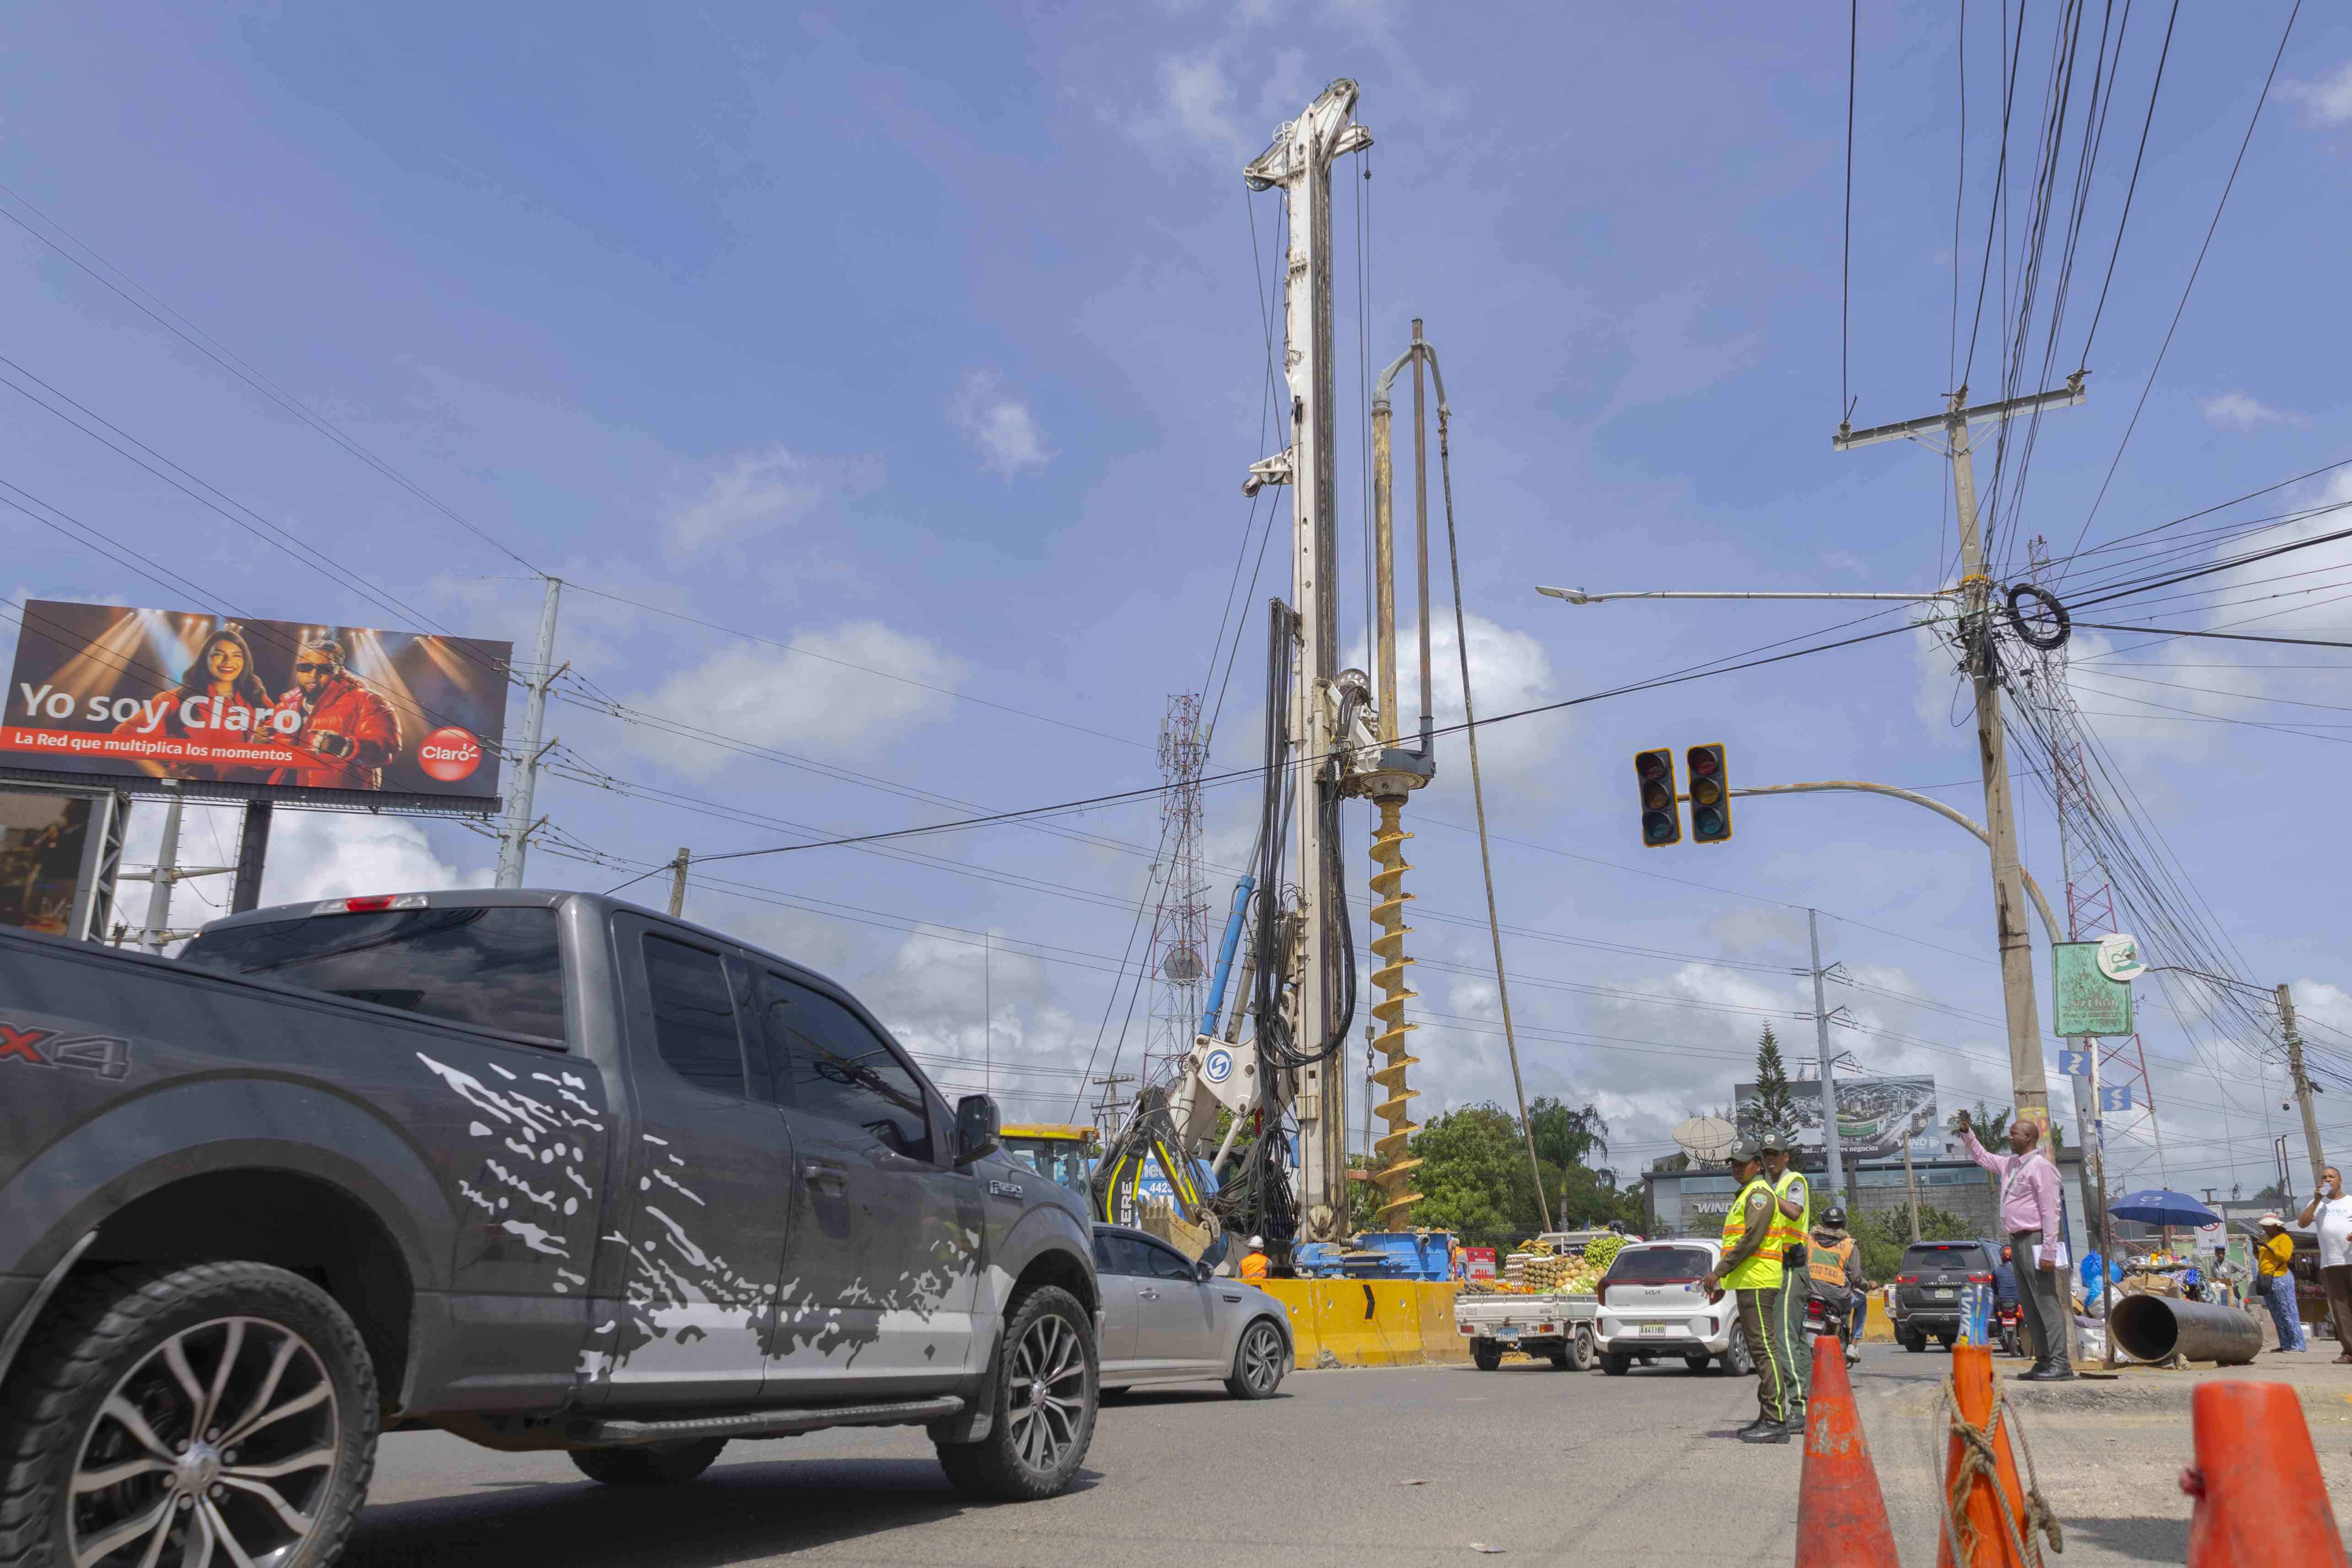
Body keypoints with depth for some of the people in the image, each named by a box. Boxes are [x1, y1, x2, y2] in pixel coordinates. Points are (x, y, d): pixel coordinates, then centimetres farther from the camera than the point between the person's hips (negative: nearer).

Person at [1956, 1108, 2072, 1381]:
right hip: (2018, 1242, 10)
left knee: (2046, 1302, -10)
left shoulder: (2041, 1167, -11)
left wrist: (2048, 1253, -20)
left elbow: (2050, 1212, -16)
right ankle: (2043, 1361, 13)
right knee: (2028, 1306, 10)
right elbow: (1982, 1157, 35)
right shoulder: (2010, 1164, 16)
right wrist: (1966, 1132, 22)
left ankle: (2060, 1363, -10)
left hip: (2034, 1241, -10)